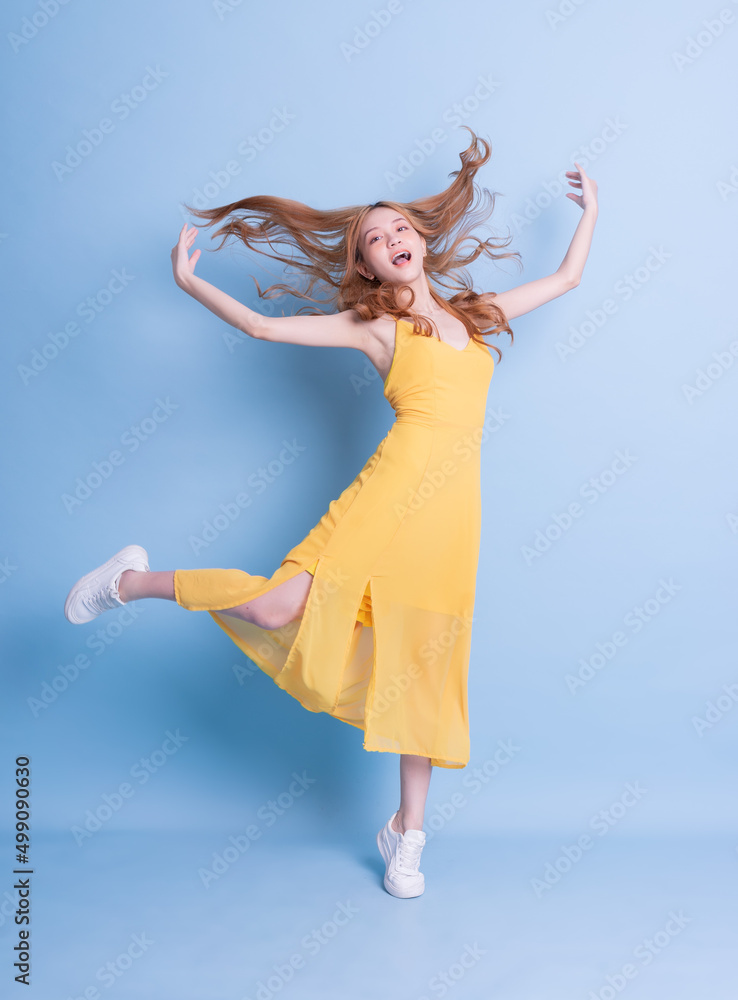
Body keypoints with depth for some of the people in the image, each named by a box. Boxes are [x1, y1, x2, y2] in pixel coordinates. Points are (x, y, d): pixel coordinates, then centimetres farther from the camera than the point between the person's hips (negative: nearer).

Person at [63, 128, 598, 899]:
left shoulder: (476, 314, 22)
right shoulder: (374, 327, 9)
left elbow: (566, 278, 33)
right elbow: (263, 327, 5)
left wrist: (590, 209, 39)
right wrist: (190, 282, 4)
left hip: (454, 505, 4)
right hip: (395, 484, -4)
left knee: (425, 668, 7)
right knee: (279, 608, -16)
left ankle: (406, 834, 22)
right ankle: (134, 581, 10)